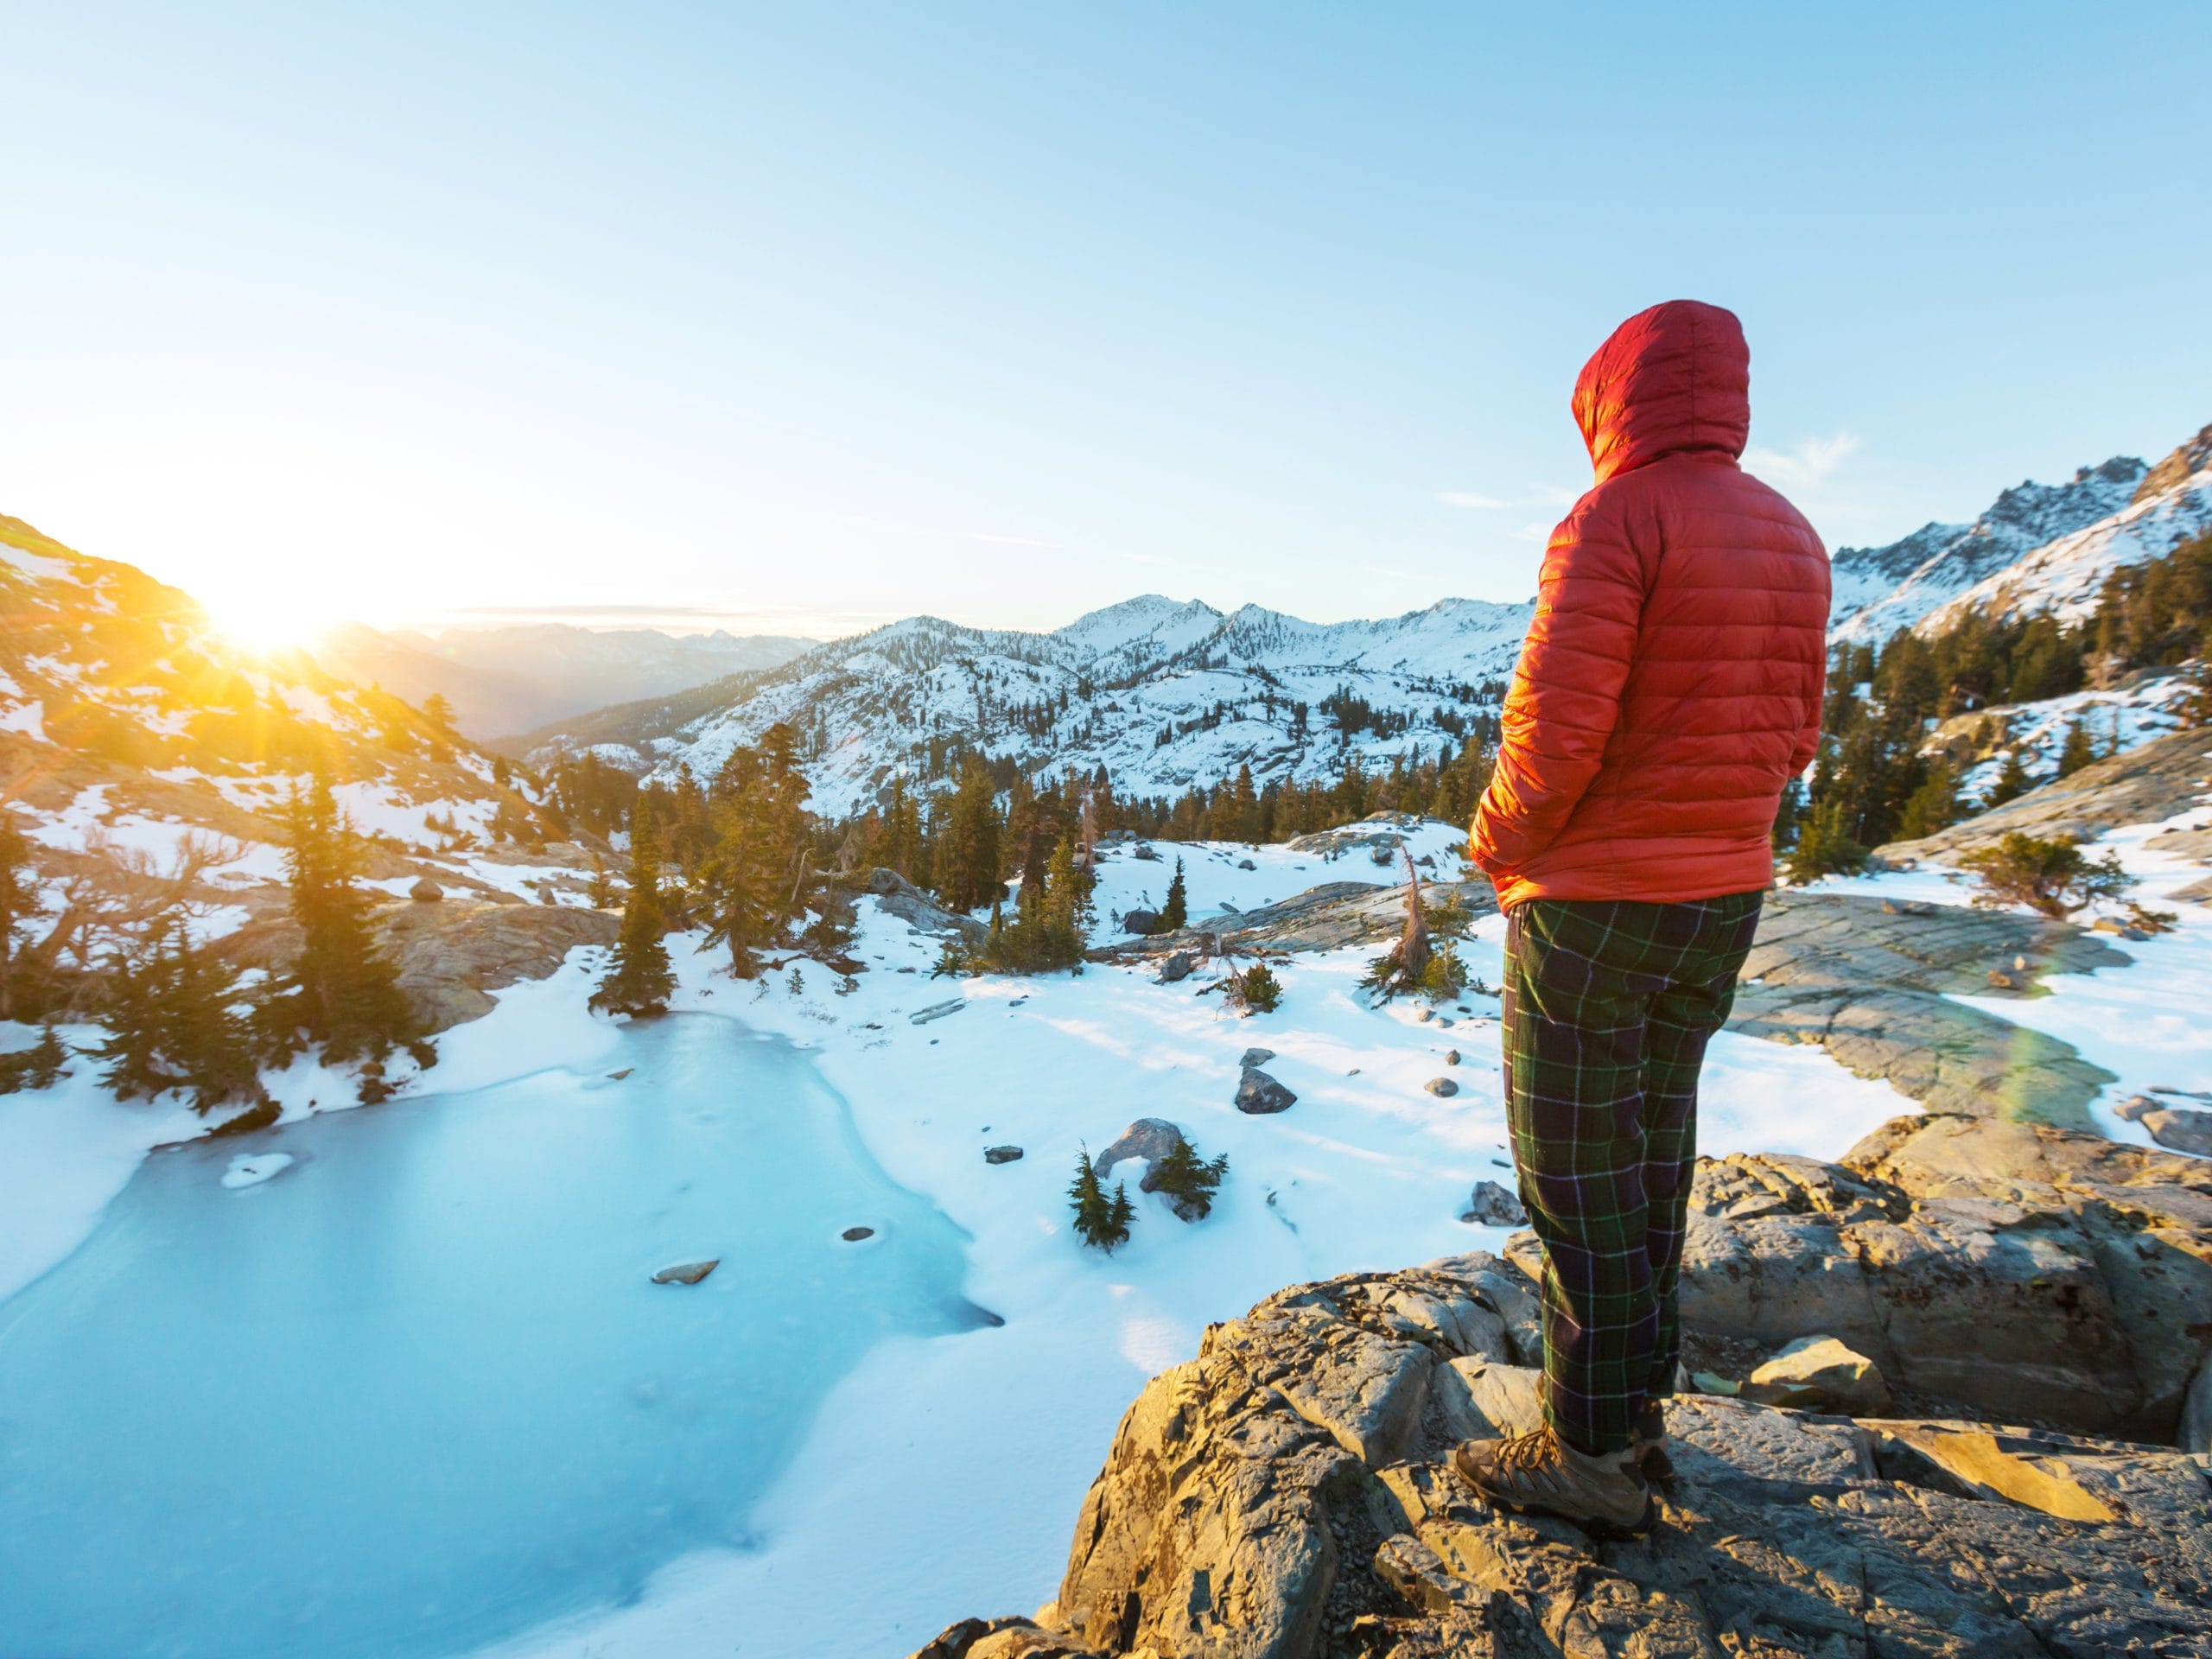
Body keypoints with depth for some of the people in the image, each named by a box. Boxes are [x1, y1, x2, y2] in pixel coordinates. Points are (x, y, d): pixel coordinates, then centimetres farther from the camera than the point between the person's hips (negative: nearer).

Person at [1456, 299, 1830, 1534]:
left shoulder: (1614, 520, -14)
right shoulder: (1791, 541, 12)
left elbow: (1556, 725, -22)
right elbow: (1794, 737, 14)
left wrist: (1498, 849, -5)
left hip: (1592, 901, -8)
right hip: (1727, 892, 8)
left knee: (1574, 1173, 3)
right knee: (1649, 1154, 17)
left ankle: (1595, 1456, 17)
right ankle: (1636, 1408, 31)